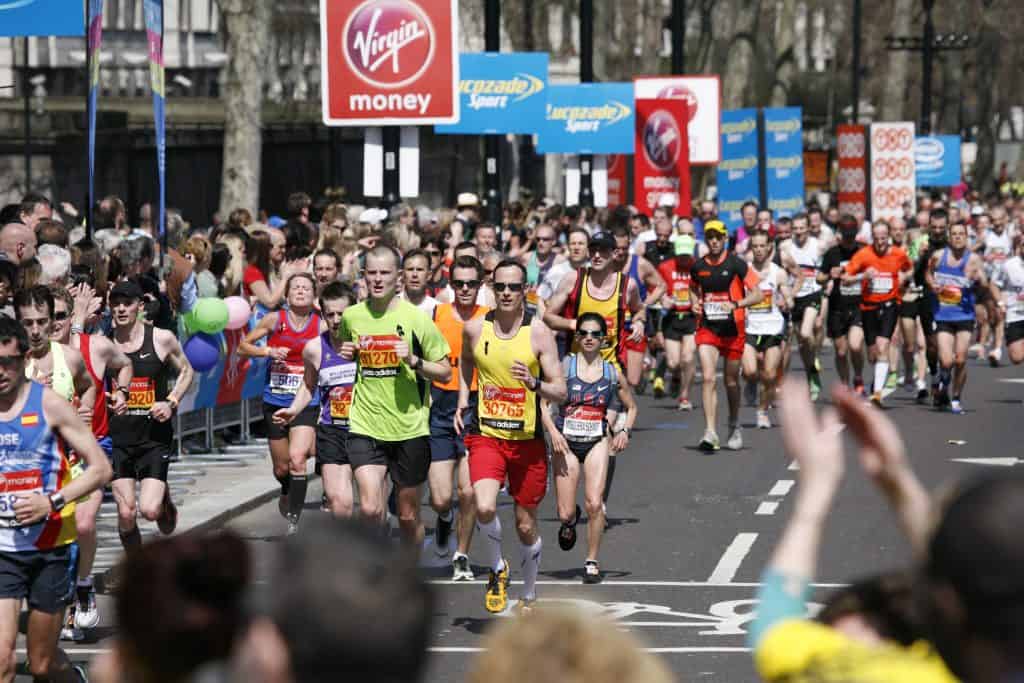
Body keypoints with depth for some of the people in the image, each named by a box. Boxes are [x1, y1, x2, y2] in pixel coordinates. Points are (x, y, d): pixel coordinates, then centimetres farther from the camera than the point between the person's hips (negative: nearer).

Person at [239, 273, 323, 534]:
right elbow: (243, 346, 6)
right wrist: (268, 351, -10)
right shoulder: (274, 320, -2)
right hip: (275, 402, 2)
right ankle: (287, 493, 47)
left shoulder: (321, 326, -3)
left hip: (306, 402, -2)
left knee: (297, 458, -21)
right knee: (281, 467, 12)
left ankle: (294, 520, -15)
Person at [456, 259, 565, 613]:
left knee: (526, 525, 10)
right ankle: (497, 568, 3)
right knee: (484, 507, -25)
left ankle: (529, 598, 31)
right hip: (486, 434, 0)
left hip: (527, 439, 0)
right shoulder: (475, 329, 0)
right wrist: (462, 400, 12)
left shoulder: (538, 333, -6)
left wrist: (534, 383, -25)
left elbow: (560, 391, -6)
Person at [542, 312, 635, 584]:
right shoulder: (564, 366, -2)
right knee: (566, 513, -1)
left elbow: (631, 407, 16)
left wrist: (625, 431, -1)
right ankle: (570, 521, 38)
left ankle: (592, 562, 0)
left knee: (594, 503, -16)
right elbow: (542, 402, -3)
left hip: (598, 442, 0)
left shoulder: (612, 372, 4)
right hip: (566, 442, 0)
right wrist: (553, 431, -17)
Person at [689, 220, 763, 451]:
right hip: (707, 328, 2)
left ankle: (734, 427, 33)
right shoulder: (698, 267, 4)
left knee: (731, 380, 10)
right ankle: (710, 432, -18)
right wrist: (695, 303, 3)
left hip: (733, 328, -1)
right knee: (708, 378, -14)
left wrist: (736, 304, -24)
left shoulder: (736, 264, -6)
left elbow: (758, 294, -8)